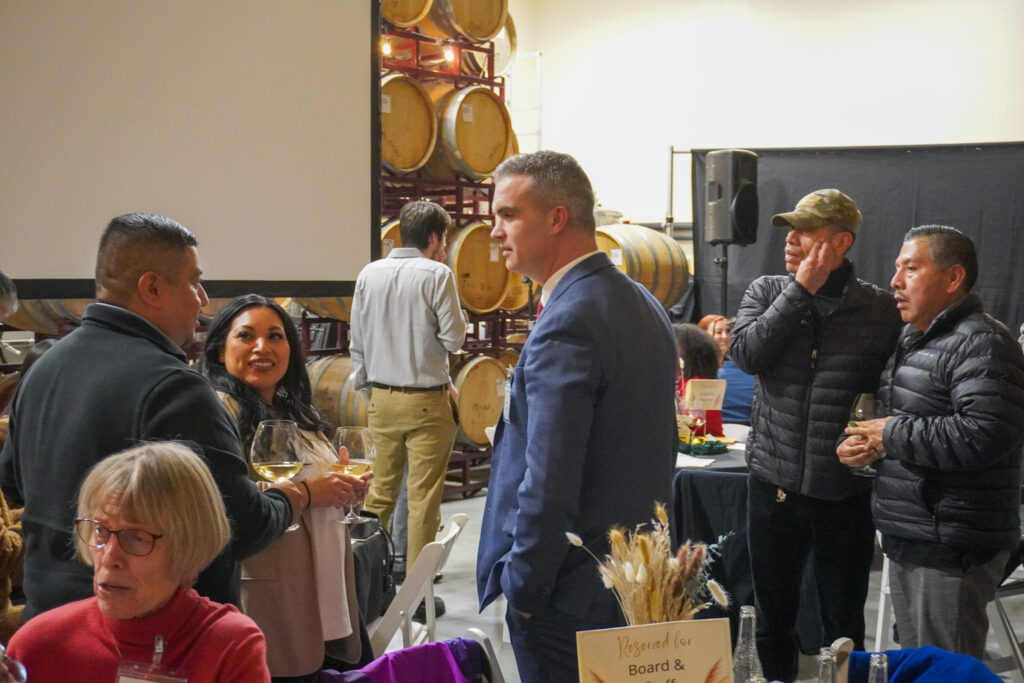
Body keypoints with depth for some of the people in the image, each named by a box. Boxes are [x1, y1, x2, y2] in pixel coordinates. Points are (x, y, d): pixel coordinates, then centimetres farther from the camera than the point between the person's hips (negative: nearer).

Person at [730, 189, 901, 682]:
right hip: (774, 483, 2)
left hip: (846, 490, -2)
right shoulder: (767, 292, 3)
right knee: (773, 616, 17)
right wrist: (800, 290, -14)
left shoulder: (879, 309, -4)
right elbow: (747, 353, -14)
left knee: (843, 624, 13)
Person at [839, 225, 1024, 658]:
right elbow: (884, 417, 26)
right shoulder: (912, 341, 15)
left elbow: (984, 436, -29)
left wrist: (894, 434, -18)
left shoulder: (980, 344, -16)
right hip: (908, 540, 9)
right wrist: (865, 446, 3)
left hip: (952, 547, -9)